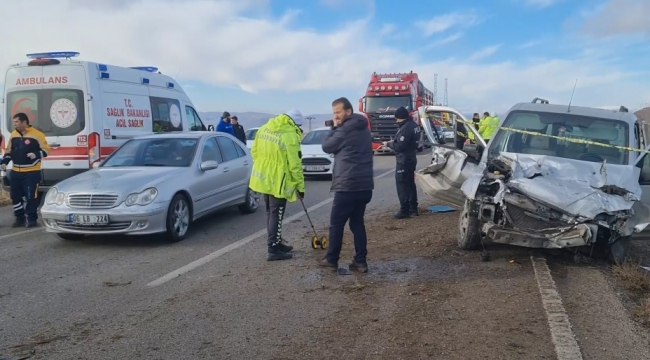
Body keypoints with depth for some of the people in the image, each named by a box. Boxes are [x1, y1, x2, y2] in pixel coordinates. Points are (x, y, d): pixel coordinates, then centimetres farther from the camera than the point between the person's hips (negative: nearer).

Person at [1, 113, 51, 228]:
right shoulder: (13, 135, 9)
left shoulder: (37, 134, -8)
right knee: (15, 195, 8)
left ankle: (32, 219, 7)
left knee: (31, 196, -4)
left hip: (31, 172, -6)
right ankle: (20, 218, 21)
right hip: (15, 172, 6)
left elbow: (46, 150, -5)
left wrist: (36, 155, -22)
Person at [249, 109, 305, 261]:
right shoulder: (290, 136, -18)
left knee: (270, 212, 18)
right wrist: (300, 186, -7)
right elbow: (295, 164, -16)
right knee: (276, 215, 1)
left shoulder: (264, 128, 5)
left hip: (262, 177, 8)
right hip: (277, 181, -8)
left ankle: (276, 242, 31)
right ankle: (273, 250, 6)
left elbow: (254, 151, 13)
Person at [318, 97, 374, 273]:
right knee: (357, 223, 12)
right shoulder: (363, 129, 17)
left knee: (336, 224, 4)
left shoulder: (345, 129, -12)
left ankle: (331, 259, 12)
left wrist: (334, 128, 6)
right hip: (364, 184, 8)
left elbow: (327, 146, -3)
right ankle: (360, 261, 11)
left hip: (348, 185, -8)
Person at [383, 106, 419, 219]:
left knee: (402, 185, -5)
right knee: (410, 184, 15)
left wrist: (389, 144, -8)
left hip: (404, 160, -10)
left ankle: (404, 210, -4)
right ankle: (413, 209, 21)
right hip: (411, 158, 10)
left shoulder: (405, 128, -22)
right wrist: (394, 141, 12)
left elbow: (400, 146, -24)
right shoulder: (414, 125, 10)